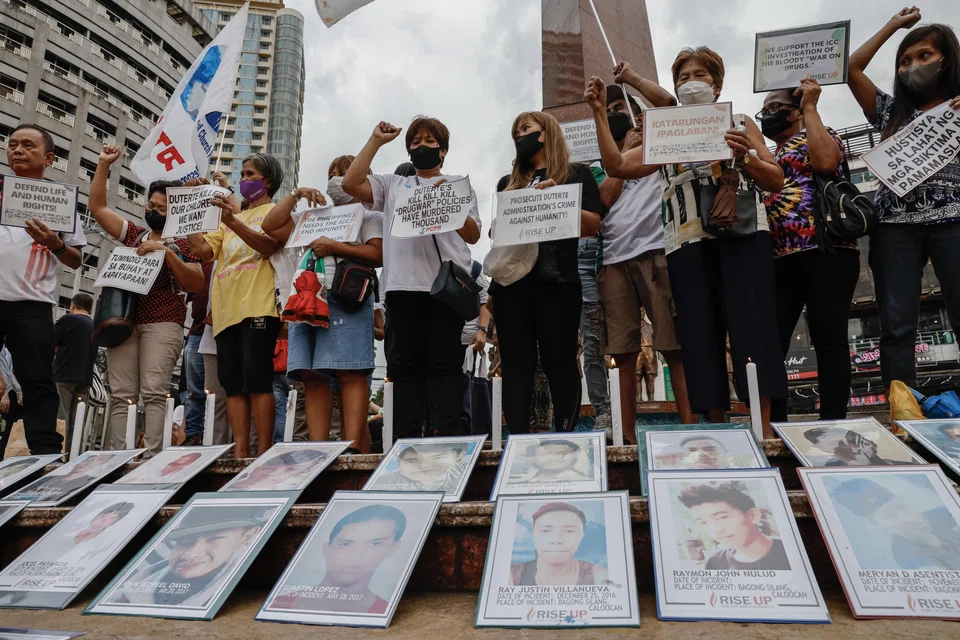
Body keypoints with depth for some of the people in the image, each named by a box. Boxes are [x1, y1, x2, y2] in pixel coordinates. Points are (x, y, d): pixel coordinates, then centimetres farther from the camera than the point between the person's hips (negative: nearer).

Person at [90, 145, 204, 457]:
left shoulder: (184, 243, 7)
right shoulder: (134, 235, 21)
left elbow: (197, 284, -4)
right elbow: (97, 207, 18)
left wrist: (167, 252, -13)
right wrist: (104, 165, 12)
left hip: (163, 324, -5)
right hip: (123, 320, 5)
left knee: (154, 393, -12)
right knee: (121, 394, 0)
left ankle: (152, 456, -14)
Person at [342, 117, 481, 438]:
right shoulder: (393, 185, 22)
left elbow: (473, 236, 9)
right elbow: (350, 183, 6)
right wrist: (376, 141, 12)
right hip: (402, 285, 2)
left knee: (445, 364, -4)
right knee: (405, 364, 1)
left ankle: (445, 438, -3)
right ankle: (406, 441, 5)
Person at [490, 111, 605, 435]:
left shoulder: (576, 174, 11)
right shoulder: (508, 183, 23)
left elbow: (592, 226, 1)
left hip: (556, 280, -4)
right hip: (511, 280, 4)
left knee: (559, 362, -2)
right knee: (515, 365, 0)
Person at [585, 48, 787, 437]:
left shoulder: (740, 124, 18)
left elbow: (776, 181, 11)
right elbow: (617, 167, 9)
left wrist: (746, 157, -8)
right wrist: (599, 113, 6)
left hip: (743, 235, -1)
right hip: (688, 242, 2)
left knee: (751, 324, -10)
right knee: (700, 333, -2)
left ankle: (764, 427, -4)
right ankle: (718, 429, 6)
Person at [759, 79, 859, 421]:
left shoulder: (817, 136, 13)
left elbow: (826, 162, -11)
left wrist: (810, 106, 0)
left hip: (824, 249, -5)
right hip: (776, 259, 6)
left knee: (829, 340, -7)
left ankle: (833, 426, -5)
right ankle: (774, 427, -1)